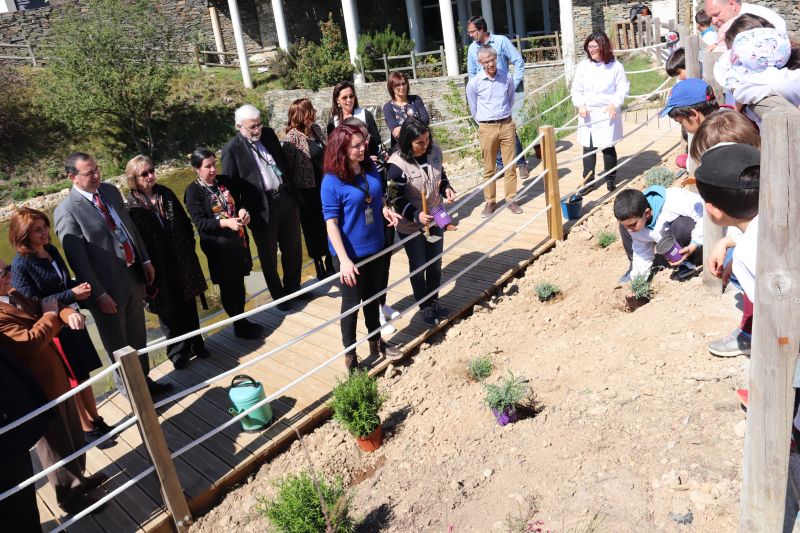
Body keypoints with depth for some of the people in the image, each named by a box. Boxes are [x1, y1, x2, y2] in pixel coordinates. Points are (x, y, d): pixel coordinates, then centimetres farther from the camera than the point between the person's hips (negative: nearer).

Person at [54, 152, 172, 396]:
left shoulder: (110, 190, 3)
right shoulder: (66, 211, -17)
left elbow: (131, 227, 12)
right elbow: (77, 259, -17)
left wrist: (145, 260, 8)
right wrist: (99, 294, -17)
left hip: (134, 277, 6)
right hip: (108, 288, -6)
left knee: (138, 338, 22)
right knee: (118, 346, 14)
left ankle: (144, 380, 41)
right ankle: (130, 392, 32)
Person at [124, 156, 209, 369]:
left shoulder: (166, 194, 1)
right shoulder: (130, 206, -12)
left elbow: (185, 223, 10)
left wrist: (189, 246, 6)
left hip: (182, 263, 4)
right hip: (158, 270, -4)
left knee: (188, 306, 15)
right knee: (168, 311, 10)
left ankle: (196, 344, 32)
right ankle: (178, 352, 26)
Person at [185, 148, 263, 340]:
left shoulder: (225, 181, 5)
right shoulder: (193, 191, -9)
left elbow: (239, 201, 15)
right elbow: (200, 222, -15)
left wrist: (243, 211, -8)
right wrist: (226, 222, -27)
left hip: (238, 239, 5)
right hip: (218, 245, -5)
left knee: (239, 282, 14)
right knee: (227, 286, 7)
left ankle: (242, 320, 30)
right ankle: (239, 325, 21)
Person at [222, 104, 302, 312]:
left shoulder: (268, 133, 4)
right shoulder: (232, 150, -11)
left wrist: (293, 191, 13)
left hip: (286, 199, 5)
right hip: (261, 208, -5)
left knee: (293, 249, 18)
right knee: (269, 256, 10)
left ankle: (293, 288, 38)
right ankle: (278, 296, 28)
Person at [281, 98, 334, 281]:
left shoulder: (316, 129, 4)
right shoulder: (292, 137, -17)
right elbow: (286, 166, -15)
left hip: (325, 186, 7)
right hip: (308, 191, -7)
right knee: (314, 230, 7)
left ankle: (330, 263, 33)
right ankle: (320, 269, 22)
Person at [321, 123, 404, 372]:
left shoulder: (370, 168, -2)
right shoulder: (332, 181, -20)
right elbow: (331, 223, -21)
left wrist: (384, 208, -8)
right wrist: (344, 259, -26)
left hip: (375, 246, 6)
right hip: (350, 253, -6)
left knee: (372, 297, 22)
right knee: (352, 302, 9)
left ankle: (376, 342, 43)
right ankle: (350, 355, 27)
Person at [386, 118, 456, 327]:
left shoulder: (434, 151, -10)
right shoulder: (397, 164, -26)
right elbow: (396, 199, -21)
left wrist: (446, 188, -11)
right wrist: (416, 215, -35)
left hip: (435, 220, 5)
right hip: (411, 226, -5)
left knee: (435, 264, 19)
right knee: (418, 267, 13)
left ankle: (434, 301, 42)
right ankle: (424, 307, 34)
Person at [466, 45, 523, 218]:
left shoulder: (507, 78, 0)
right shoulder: (474, 83, -6)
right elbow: (474, 109, 7)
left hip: (507, 125, 2)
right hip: (487, 128, -2)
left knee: (510, 165, 5)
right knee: (488, 168, 4)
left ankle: (511, 199, 15)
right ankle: (490, 202, 13)